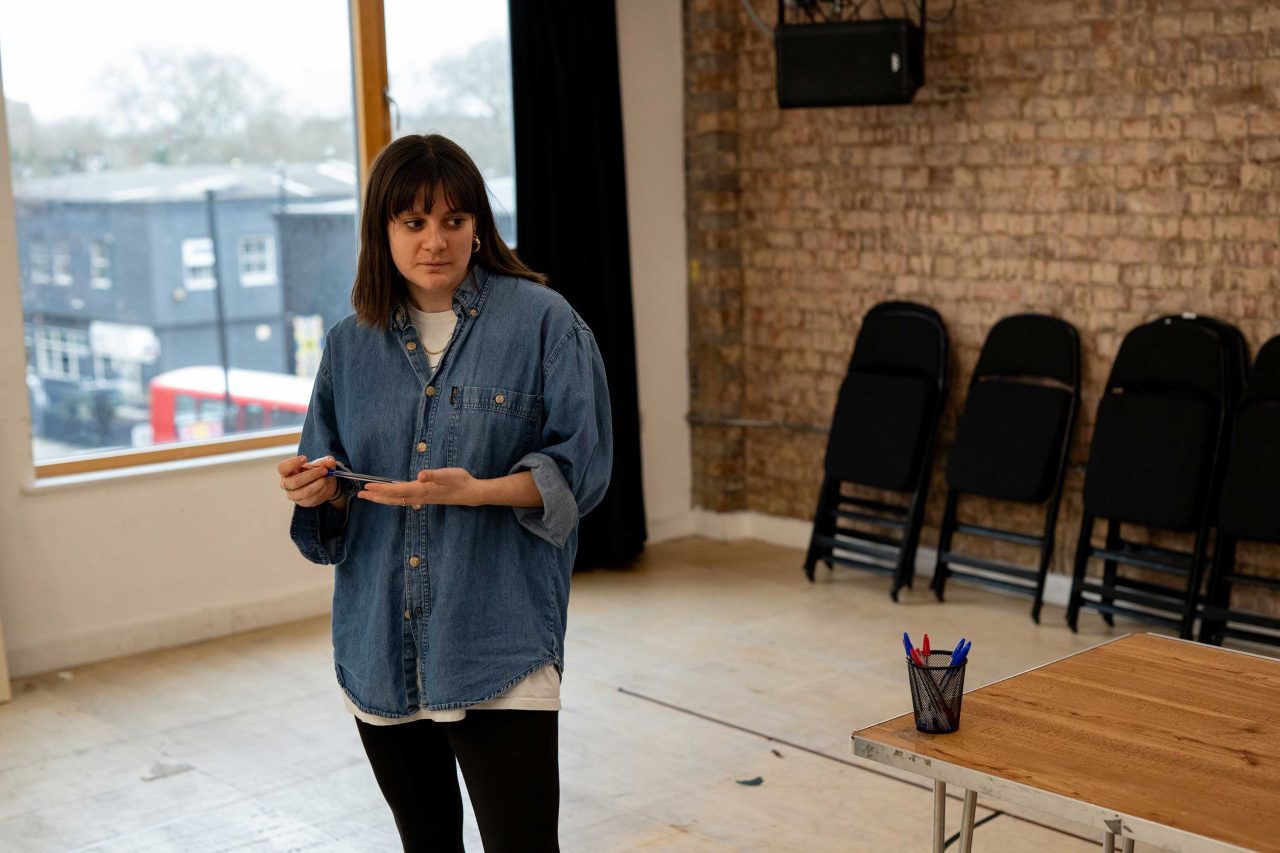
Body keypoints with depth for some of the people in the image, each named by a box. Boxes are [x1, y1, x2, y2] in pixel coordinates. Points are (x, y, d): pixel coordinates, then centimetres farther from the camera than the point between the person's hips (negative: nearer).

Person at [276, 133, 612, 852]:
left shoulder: (541, 320, -4)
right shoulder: (352, 345, 8)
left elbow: (581, 467, -7)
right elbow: (337, 501, 13)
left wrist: (475, 490, -22)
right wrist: (317, 491, -10)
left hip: (499, 640, -4)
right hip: (381, 646, 4)